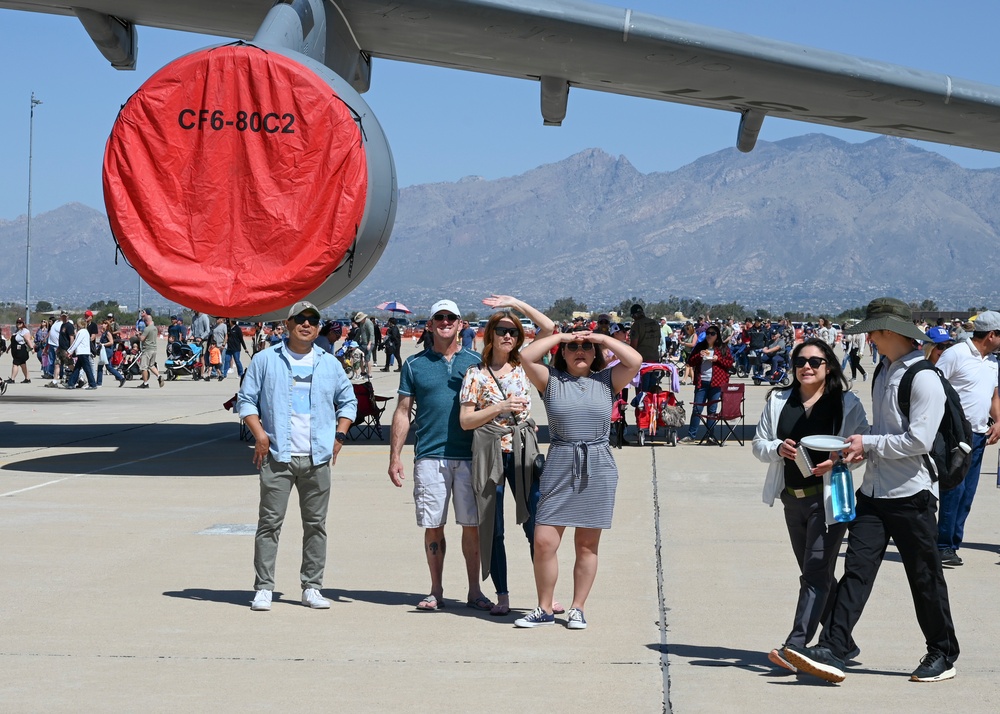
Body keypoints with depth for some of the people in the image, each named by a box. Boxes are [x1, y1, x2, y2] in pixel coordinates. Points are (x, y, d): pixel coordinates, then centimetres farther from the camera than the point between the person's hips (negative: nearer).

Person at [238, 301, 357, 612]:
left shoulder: (330, 363, 13)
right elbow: (246, 399, 6)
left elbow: (348, 401, 22)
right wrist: (259, 434, -7)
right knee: (270, 522, -5)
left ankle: (312, 588, 12)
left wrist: (339, 435, 8)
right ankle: (264, 588, -1)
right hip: (277, 457, -2)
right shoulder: (265, 360, 6)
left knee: (316, 524, 5)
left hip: (317, 458, 3)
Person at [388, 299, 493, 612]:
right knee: (433, 525, 2)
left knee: (472, 524, 1)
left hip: (469, 457, 0)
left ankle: (475, 591, 10)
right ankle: (436, 591, 12)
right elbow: (402, 412, 8)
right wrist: (395, 457, 2)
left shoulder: (475, 362, 9)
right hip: (430, 457, 0)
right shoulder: (415, 364, 8)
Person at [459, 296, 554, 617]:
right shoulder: (476, 374, 2)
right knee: (493, 528, 2)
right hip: (489, 454, -2)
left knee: (537, 524, -3)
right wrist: (501, 407, -12)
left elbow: (549, 327, 3)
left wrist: (516, 303, 4)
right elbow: (465, 420, -2)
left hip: (523, 451, 2)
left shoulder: (523, 366, 9)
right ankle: (502, 596, 9)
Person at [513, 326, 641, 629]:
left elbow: (635, 361, -5)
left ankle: (578, 609, 16)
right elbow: (526, 357, -7)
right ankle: (545, 609, 9)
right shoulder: (551, 380, 7)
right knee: (544, 541, -5)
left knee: (587, 545, 6)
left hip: (599, 469, 0)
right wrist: (561, 336, 1)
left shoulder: (607, 380, 8)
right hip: (559, 466, 0)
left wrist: (602, 339, 2)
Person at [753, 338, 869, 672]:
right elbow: (758, 443, 9)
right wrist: (778, 448, -12)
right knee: (816, 574, 13)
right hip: (793, 498, 6)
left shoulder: (846, 403, -3)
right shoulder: (778, 401, 9)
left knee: (816, 573, -11)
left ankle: (795, 647, -18)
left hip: (829, 498, -6)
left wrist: (837, 461, -21)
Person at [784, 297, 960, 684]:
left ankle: (943, 655, 20)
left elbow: (919, 440, -20)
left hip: (911, 492, -8)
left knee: (925, 577, 4)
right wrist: (860, 449, 5)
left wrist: (868, 443, -12)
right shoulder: (884, 371, 14)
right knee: (856, 568, -3)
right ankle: (832, 651, -10)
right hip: (874, 489, 8)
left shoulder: (924, 378, -14)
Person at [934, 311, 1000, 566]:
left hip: (980, 437, 8)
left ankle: (952, 545, 15)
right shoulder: (955, 354, -10)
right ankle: (943, 546, -5)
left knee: (967, 494, 8)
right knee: (954, 489, -12)